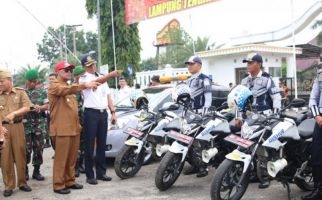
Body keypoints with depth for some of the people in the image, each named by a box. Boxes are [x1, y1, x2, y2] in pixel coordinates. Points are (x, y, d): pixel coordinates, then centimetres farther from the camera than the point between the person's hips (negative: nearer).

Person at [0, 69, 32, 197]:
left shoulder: (20, 92, 5)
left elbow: (27, 108, -4)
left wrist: (14, 113, -18)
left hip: (17, 127, -1)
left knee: (20, 155, 5)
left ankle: (22, 183, 17)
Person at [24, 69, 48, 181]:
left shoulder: (42, 91, 9)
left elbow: (47, 105, 5)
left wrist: (39, 108, -16)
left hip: (39, 124, 2)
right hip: (25, 124, -2)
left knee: (38, 148, 5)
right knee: (26, 149, -1)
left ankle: (36, 171, 16)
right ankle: (25, 171, 13)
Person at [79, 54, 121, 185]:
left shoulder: (102, 77, 16)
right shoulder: (84, 78, -5)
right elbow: (97, 82, -27)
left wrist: (113, 111, 10)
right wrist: (111, 75, -43)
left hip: (103, 113, 6)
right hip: (91, 113, -6)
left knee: (102, 144, 10)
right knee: (90, 146, -2)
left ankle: (101, 172, 19)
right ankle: (90, 175, 3)